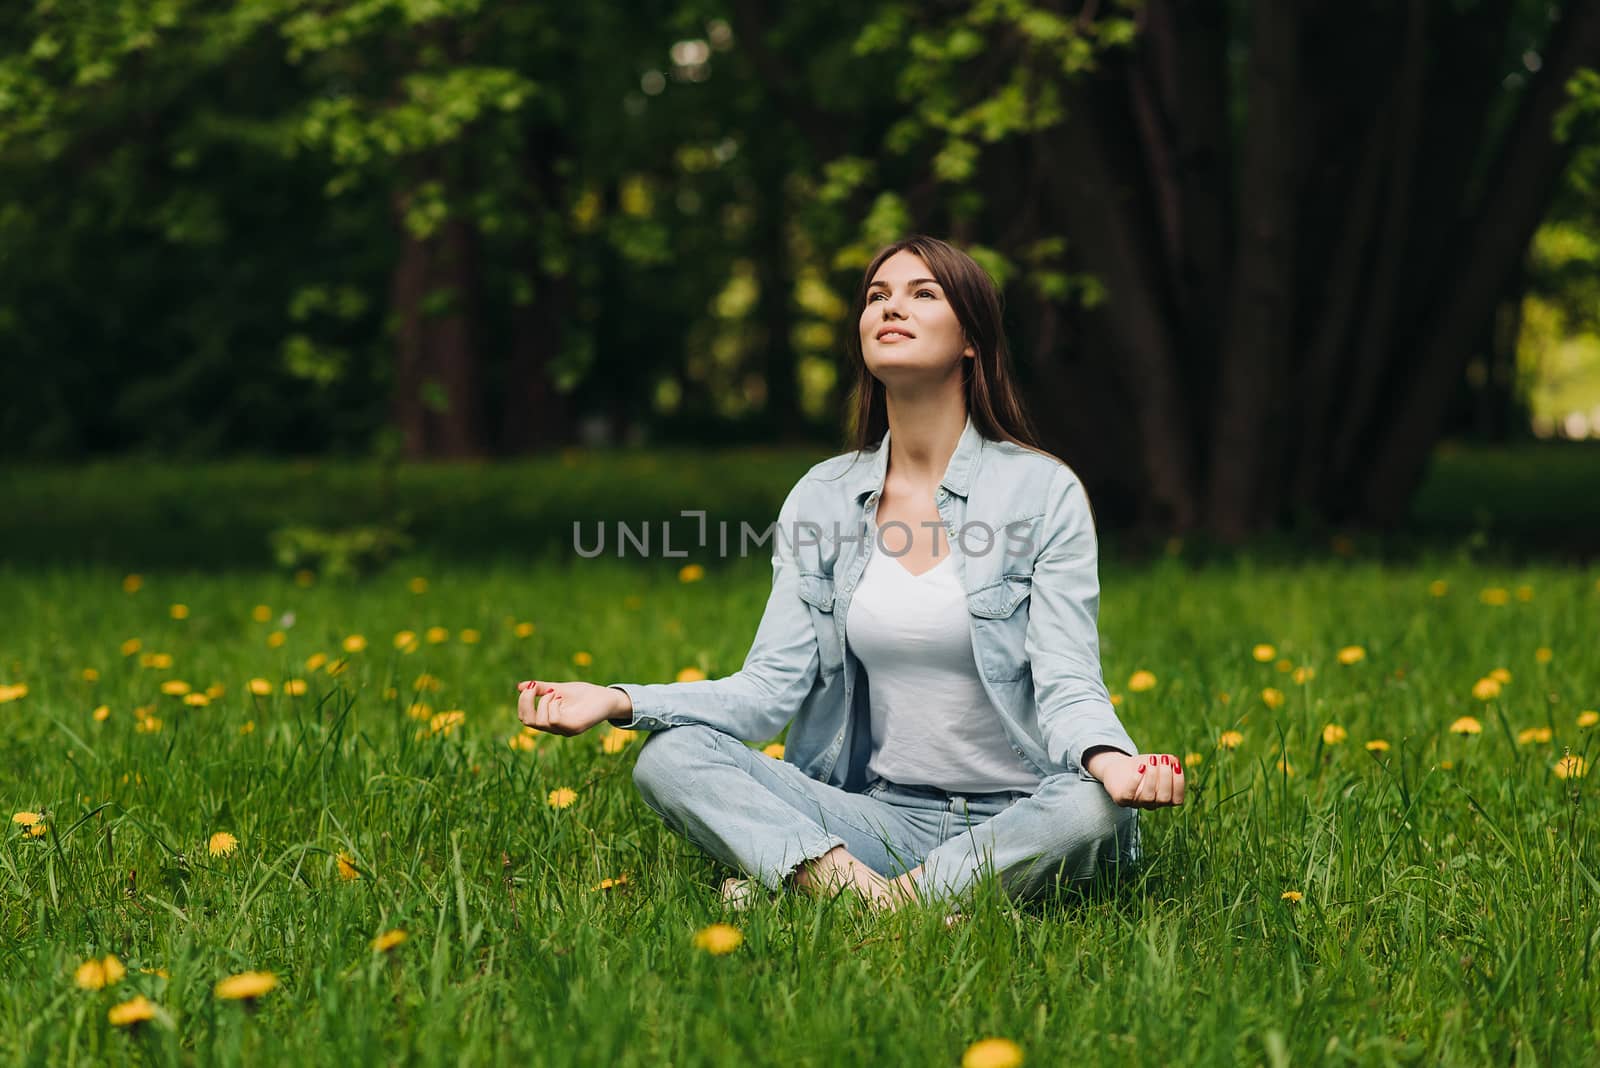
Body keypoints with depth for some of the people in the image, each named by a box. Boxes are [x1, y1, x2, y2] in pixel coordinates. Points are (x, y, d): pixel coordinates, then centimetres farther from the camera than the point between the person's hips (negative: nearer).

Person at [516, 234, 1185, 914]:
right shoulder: (821, 497, 7)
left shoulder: (1045, 492, -3)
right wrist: (619, 702, -15)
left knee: (1096, 807, -36)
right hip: (881, 817, 3)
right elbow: (772, 684, 0)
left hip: (1017, 824, -3)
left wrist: (1107, 757, -35)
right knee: (667, 756, -18)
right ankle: (865, 890, -37)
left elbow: (1067, 685, -10)